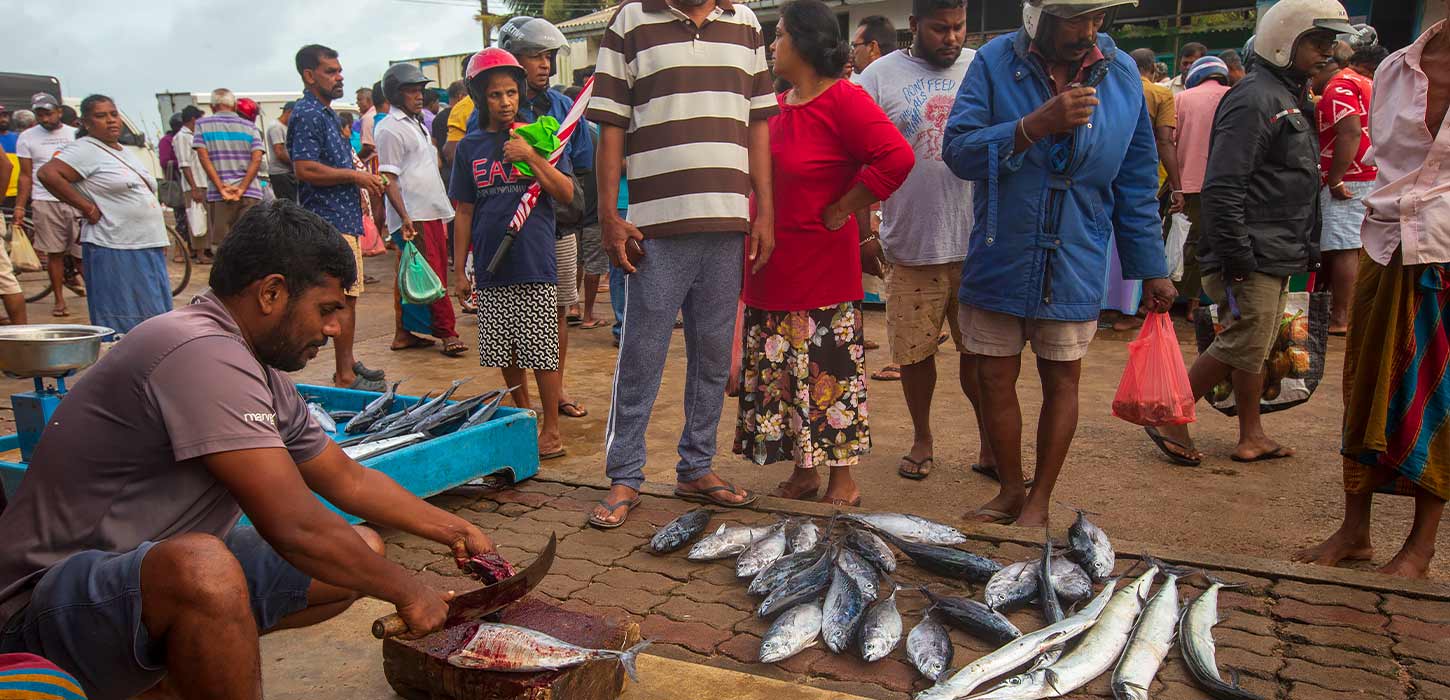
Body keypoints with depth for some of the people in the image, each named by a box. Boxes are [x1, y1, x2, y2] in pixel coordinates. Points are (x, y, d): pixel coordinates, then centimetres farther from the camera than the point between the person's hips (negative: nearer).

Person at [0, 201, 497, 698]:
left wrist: (453, 531, 16)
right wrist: (409, 592, -15)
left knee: (363, 549, 8)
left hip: (164, 577, 10)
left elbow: (350, 481, 17)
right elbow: (294, 527, -28)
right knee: (203, 569, -40)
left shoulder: (263, 376, 6)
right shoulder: (202, 353, -25)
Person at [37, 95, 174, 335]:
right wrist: (87, 208, -17)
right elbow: (48, 173, -19)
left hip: (149, 248, 8)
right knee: (122, 325, -5)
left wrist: (160, 241, 16)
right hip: (114, 251, -8)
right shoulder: (85, 149, -6)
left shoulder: (123, 152, 20)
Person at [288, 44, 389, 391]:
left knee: (348, 295, 15)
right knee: (344, 297, -9)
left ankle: (349, 363, 25)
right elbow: (306, 169, -23)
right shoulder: (307, 115, -13)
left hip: (344, 217, 10)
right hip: (330, 220, -10)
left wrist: (363, 179, 13)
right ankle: (345, 376, -5)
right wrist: (355, 175, -16)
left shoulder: (326, 113, 19)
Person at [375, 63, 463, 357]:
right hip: (412, 218, -9)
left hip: (432, 212, 9)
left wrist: (444, 208, 22)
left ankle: (405, 333, 16)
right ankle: (446, 333, -2)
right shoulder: (390, 129, -9)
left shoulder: (417, 124, 20)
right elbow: (388, 179, -14)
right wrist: (405, 217, -22)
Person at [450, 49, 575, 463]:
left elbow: (566, 194, -4)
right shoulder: (469, 147, 8)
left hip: (535, 263, -3)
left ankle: (551, 429, 9)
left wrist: (531, 157, -15)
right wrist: (459, 269, 8)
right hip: (491, 267, 3)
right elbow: (464, 212, 10)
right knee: (506, 351, 10)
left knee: (542, 350, -2)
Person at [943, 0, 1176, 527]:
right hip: (999, 260, 0)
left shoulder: (1121, 74, -1)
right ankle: (1011, 492, 28)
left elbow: (1136, 182, 5)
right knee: (995, 378, 7)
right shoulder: (996, 62, -6)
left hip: (1074, 264, 1)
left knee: (1061, 379, 8)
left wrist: (1151, 268, 6)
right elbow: (958, 150, -15)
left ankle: (1039, 502, 24)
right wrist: (1036, 125, -27)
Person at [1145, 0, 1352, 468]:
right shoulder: (1255, 99, -14)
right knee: (1242, 348, -6)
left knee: (1250, 348, 13)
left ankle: (1251, 437, 22)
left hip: (1277, 259, 10)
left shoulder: (1293, 100, 18)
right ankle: (1170, 419, 6)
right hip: (1253, 258, -10)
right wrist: (1237, 261, -24)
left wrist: (1307, 249, 21)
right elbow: (1223, 188, -22)